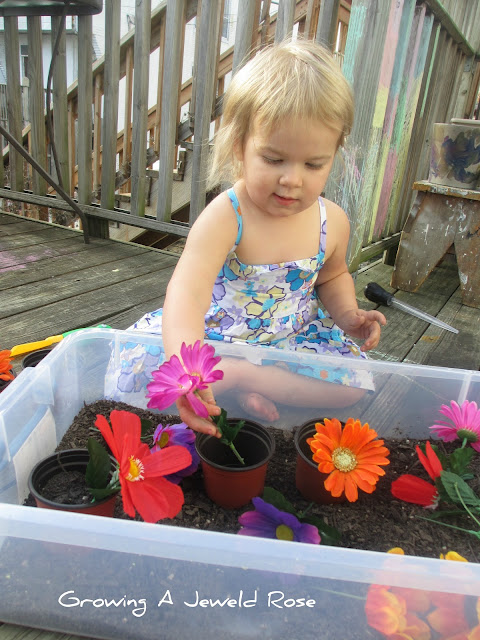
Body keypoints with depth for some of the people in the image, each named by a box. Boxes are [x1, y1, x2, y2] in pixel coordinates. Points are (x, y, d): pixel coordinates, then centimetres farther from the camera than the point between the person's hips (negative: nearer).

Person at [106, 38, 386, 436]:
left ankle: (239, 375, -17)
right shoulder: (225, 218, -27)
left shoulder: (332, 222, -9)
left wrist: (348, 315, -6)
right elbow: (187, 292, -43)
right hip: (215, 333, -3)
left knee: (356, 383, -17)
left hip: (295, 337, 4)